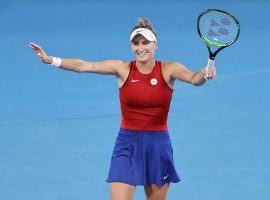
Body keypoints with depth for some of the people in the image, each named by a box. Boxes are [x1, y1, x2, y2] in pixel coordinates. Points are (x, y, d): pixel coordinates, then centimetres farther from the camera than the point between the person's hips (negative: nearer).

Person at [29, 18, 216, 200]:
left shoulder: (168, 69, -3)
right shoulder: (122, 69, -3)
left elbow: (193, 78, -21)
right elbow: (83, 65, -12)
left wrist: (204, 75, -45)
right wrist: (51, 60, -24)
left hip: (158, 145, 1)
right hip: (127, 145, -1)